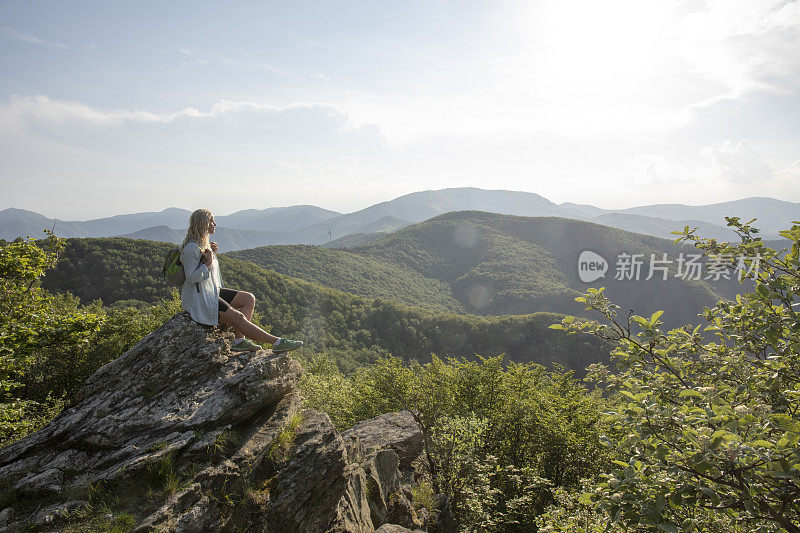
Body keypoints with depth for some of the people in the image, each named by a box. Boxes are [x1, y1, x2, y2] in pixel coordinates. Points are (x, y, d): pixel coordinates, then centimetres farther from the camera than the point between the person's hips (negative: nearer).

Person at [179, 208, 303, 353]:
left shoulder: (203, 243, 14)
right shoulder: (191, 248, -17)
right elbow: (191, 278, -18)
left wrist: (213, 253, 6)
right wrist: (208, 263, -23)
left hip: (212, 292, 10)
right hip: (200, 299, -10)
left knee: (249, 298, -2)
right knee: (238, 318, -18)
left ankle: (239, 340, -12)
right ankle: (277, 342, -18)